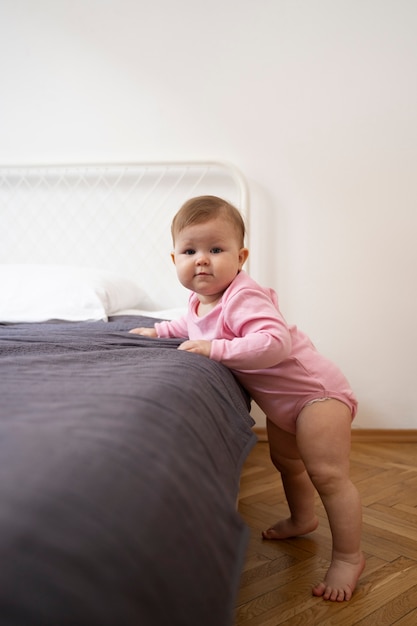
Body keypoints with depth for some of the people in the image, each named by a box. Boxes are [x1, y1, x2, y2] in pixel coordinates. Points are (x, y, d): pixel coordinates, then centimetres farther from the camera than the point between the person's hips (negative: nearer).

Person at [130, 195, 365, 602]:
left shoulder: (243, 296, -30)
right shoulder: (201, 300, 0)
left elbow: (275, 342, -45)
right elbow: (193, 325, 25)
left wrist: (217, 349, -43)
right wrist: (159, 331, 17)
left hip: (316, 392, -10)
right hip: (282, 401, 10)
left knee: (328, 475, -11)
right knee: (285, 460, 27)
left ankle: (348, 557, 6)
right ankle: (302, 518, 51)